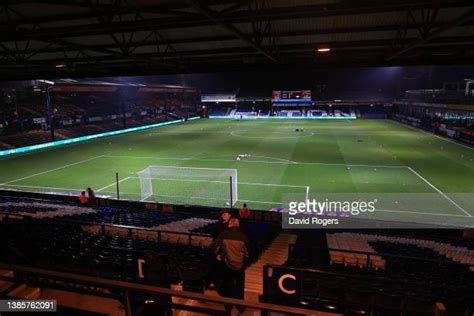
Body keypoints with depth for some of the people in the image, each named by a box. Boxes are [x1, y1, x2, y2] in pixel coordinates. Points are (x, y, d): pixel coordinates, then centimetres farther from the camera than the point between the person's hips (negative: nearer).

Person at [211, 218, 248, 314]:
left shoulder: (224, 234, -11)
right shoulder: (242, 236, -10)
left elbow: (213, 246, -12)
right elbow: (246, 252, -5)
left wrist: (217, 254, 4)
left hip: (227, 264, 0)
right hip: (240, 265, 0)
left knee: (228, 285, 20)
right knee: (239, 286, 20)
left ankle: (228, 306, 33)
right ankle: (240, 306, 31)